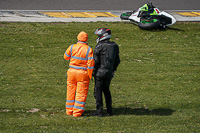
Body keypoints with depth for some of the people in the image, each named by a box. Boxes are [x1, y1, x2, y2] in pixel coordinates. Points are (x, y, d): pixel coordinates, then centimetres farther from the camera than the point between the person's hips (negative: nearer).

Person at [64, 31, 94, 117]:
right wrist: (90, 75, -3)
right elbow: (90, 64, -12)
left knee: (71, 92, 15)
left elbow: (66, 57, 11)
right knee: (81, 94, 4)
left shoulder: (72, 47, -6)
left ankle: (69, 110, 23)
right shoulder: (89, 50, -11)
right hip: (83, 74, -2)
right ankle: (77, 112, 4)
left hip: (72, 71, 2)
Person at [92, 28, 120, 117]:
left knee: (98, 90, 2)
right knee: (106, 90, 20)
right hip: (109, 72, 6)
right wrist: (113, 69, 23)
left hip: (100, 72, -6)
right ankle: (109, 110, 19)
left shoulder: (99, 46, -14)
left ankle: (99, 111, 2)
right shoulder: (114, 46, 7)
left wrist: (92, 69, -1)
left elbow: (95, 60, -15)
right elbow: (117, 60, 12)